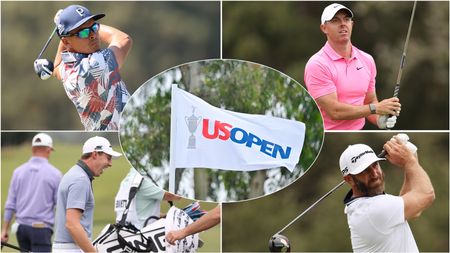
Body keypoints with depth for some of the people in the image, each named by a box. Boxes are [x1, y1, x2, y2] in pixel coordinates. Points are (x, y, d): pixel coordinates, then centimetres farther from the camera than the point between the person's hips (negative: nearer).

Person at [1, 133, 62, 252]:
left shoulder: (18, 171, 6)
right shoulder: (54, 173, -4)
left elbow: (10, 204, 5)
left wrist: (4, 229, 9)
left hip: (21, 228, 5)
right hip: (42, 229, -5)